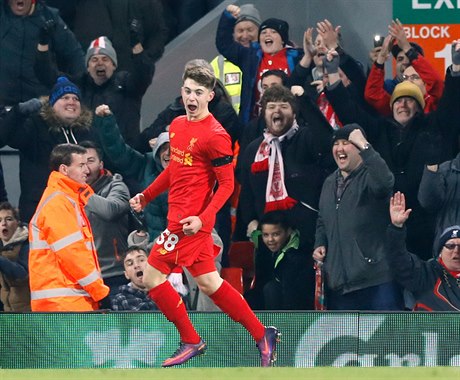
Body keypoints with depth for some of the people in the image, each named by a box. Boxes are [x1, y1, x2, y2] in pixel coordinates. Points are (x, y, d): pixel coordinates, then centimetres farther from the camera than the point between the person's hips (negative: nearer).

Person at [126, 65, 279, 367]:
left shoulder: (215, 135, -14)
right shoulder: (177, 125, 12)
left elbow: (227, 184, -14)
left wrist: (202, 219, -23)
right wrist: (146, 196, 21)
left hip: (190, 222, -9)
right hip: (178, 217, 9)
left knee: (153, 278, -4)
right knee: (209, 283, 11)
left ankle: (191, 342, 8)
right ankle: (262, 335, 16)